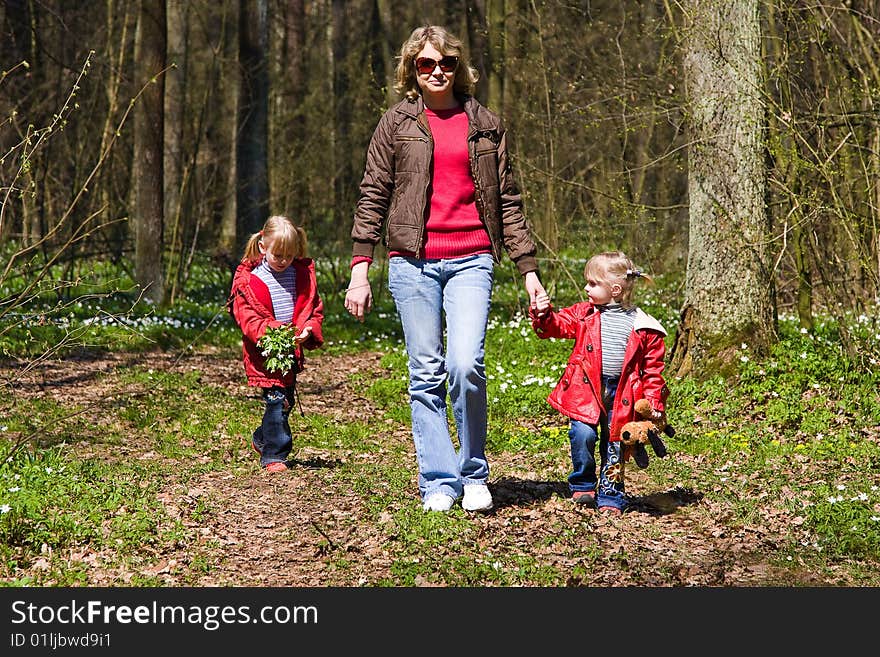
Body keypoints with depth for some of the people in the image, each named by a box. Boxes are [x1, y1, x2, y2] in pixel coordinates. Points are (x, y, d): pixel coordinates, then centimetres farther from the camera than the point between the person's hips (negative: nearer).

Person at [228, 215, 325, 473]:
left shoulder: (304, 274, 4)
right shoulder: (248, 280, -7)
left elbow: (315, 309, 9)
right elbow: (248, 318, -12)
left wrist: (308, 330, -12)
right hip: (265, 352, -5)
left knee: (286, 399, 13)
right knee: (276, 399, -13)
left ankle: (262, 439, 38)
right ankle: (274, 455, -5)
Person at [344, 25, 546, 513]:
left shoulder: (485, 126, 13)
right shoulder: (397, 124, 9)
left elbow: (508, 201, 15)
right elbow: (373, 197, 7)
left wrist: (528, 269, 9)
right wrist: (360, 269, -2)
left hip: (470, 260, 0)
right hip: (412, 261, 0)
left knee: (466, 365, -16)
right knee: (426, 374, -1)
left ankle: (473, 475, 3)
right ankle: (438, 483, 8)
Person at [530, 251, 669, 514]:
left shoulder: (642, 327, -1)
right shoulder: (584, 313, 7)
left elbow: (652, 367, 3)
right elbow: (557, 325, 6)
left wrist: (654, 402, -2)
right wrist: (543, 315, -15)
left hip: (620, 395, -1)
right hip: (586, 389, 1)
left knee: (615, 445, 5)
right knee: (583, 435, -15)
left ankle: (610, 496, 19)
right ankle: (583, 486, 6)